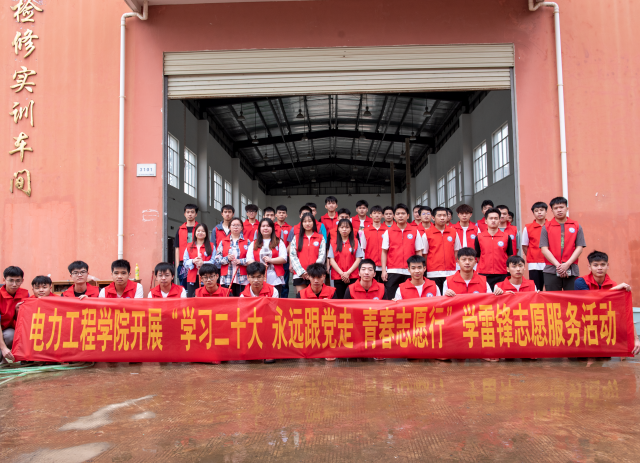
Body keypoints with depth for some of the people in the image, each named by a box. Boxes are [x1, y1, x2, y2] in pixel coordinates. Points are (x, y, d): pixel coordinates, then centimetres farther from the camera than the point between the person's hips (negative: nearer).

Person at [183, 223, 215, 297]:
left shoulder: (211, 246, 9)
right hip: (192, 278, 2)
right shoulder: (189, 247, 16)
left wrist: (203, 263, -18)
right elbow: (185, 262, 8)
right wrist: (193, 261, -12)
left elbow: (213, 261, -2)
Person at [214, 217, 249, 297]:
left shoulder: (247, 242, 10)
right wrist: (227, 258, -11)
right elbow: (217, 259, 6)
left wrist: (240, 261, -13)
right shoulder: (223, 242, 13)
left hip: (242, 279, -1)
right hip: (226, 279, 1)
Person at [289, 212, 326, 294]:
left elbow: (322, 256, 2)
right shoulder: (296, 238, 12)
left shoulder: (320, 238, 10)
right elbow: (292, 256, 3)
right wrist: (301, 272, -8)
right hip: (299, 275, 1)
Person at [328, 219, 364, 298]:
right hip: (337, 276, 1)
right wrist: (341, 273, -8)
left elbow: (358, 259, 1)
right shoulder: (333, 242, 7)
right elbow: (331, 260, 2)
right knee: (339, 299, 2)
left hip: (353, 277, 0)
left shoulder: (355, 242, 6)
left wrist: (348, 272, -9)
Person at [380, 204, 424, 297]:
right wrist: (384, 270, -3)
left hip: (410, 272, 1)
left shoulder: (415, 232, 7)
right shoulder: (388, 232, 6)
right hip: (392, 272, 0)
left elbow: (419, 252, 7)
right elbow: (384, 252, 5)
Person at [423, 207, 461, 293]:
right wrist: (425, 270, 0)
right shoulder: (427, 234, 1)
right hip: (433, 274, -2)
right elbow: (424, 254, 3)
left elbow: (456, 252, 13)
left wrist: (456, 267, 5)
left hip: (450, 273, 2)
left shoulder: (453, 232, 9)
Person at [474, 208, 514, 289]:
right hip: (484, 275, 0)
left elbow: (510, 257, 8)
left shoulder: (506, 237, 5)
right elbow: (477, 257, 9)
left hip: (502, 276, 0)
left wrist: (510, 275, 2)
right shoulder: (479, 237, 5)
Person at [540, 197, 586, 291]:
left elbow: (580, 247, 2)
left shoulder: (576, 226, 8)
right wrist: (557, 265, -13)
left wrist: (567, 264, -10)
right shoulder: (546, 227, 5)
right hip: (551, 271, -1)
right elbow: (544, 249, -2)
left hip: (572, 270, 1)